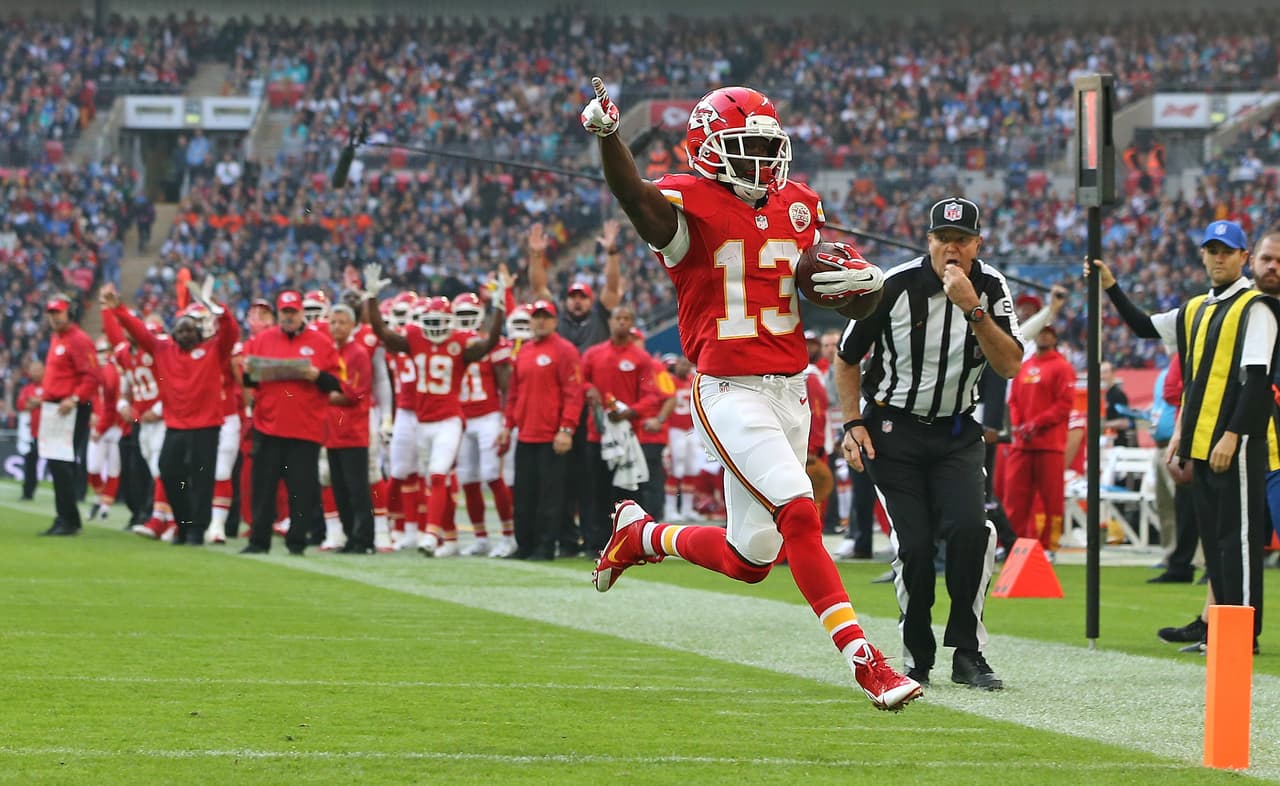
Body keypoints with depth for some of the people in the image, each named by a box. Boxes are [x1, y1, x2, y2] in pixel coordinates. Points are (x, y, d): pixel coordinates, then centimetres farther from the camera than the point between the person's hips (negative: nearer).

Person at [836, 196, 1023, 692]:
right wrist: (853, 424, -6)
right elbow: (848, 359, 2)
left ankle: (967, 651, -9)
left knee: (970, 529, -20)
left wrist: (973, 309, -26)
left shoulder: (990, 288, -5)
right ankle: (917, 660, 7)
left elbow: (1010, 366, -16)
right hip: (893, 430, -2)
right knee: (914, 544, -12)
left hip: (956, 432, 2)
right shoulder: (895, 288, -12)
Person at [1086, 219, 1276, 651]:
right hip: (1201, 446, 8)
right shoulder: (1195, 310, 18)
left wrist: (1232, 436, -19)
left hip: (1237, 444, -8)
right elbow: (1145, 327, 30)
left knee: (1237, 536, -8)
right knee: (1213, 539, 9)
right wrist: (1111, 288, 20)